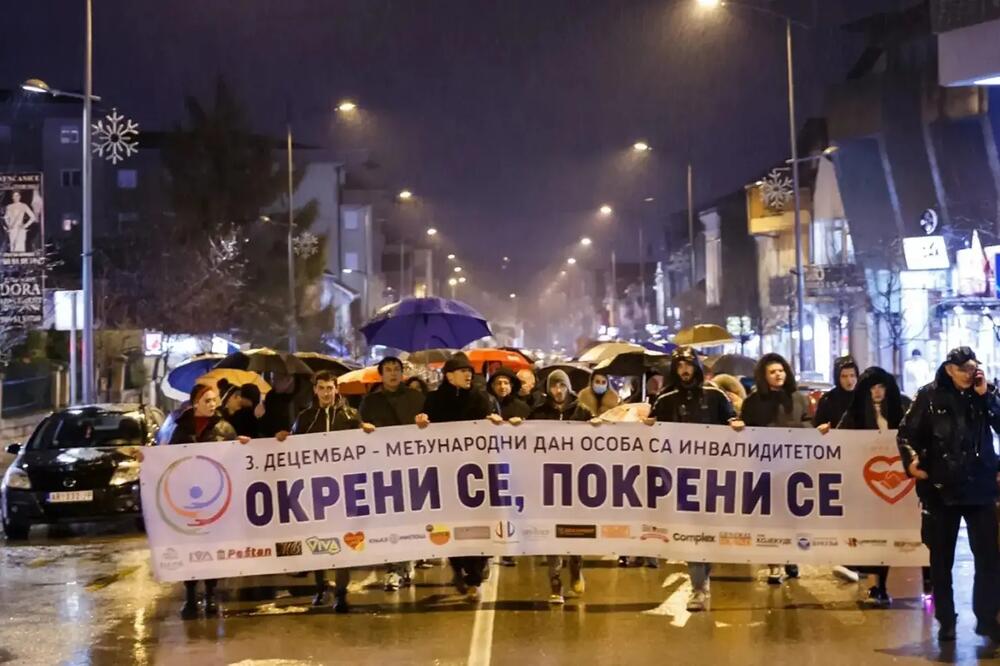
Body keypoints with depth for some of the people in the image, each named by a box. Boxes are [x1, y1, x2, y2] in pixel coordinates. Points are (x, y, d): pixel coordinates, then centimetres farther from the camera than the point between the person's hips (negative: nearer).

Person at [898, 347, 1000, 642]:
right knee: (942, 558, 7)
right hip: (941, 488, -1)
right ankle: (946, 620, 18)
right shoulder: (930, 396, -1)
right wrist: (910, 460, -15)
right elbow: (906, 433, 1)